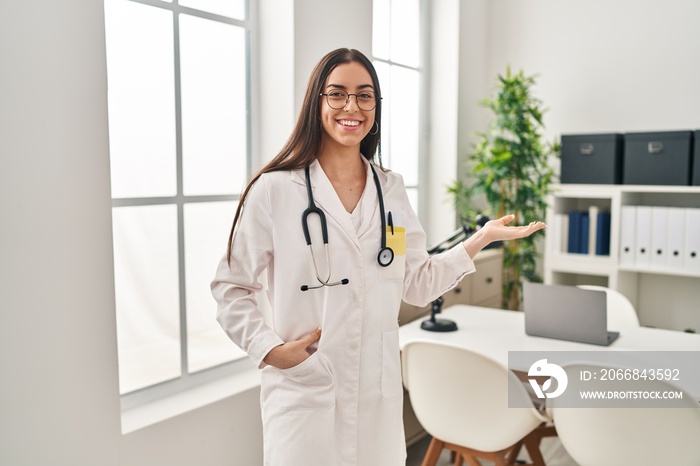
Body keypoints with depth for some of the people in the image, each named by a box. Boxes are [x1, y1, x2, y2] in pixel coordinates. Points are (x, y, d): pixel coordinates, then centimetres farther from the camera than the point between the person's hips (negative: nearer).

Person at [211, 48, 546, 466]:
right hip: (303, 392, -3)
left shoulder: (392, 190, 6)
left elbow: (418, 284, 8)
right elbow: (231, 287, 0)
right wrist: (270, 349, -11)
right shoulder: (274, 189, -7)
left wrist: (481, 239, 1)